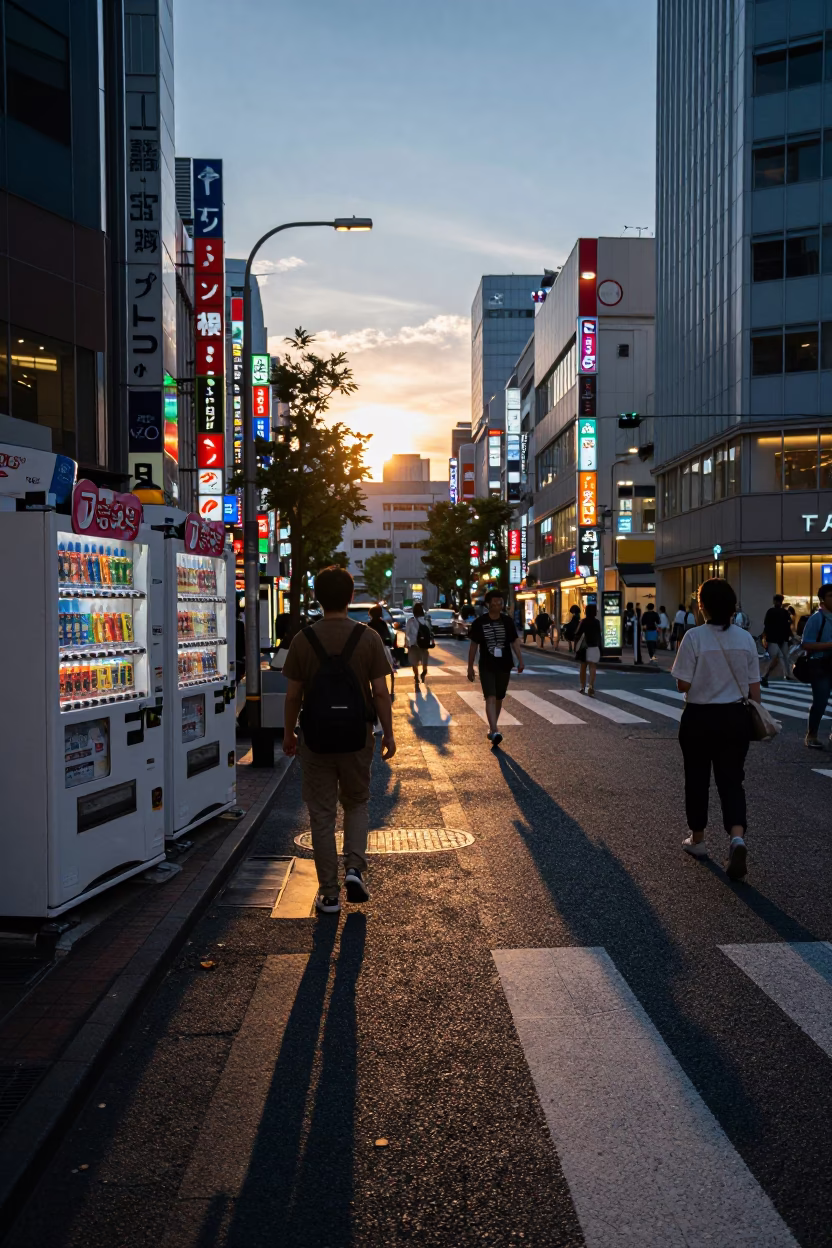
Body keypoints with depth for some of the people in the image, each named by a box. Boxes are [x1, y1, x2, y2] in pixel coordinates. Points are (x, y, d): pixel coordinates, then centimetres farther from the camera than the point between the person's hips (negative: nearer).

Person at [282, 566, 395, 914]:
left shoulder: (303, 640, -6)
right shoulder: (368, 638, -7)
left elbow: (293, 695, -2)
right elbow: (380, 693, -6)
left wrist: (288, 734, 11)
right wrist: (388, 733, 5)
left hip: (315, 739, 0)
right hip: (357, 737, 0)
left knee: (322, 814, 9)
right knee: (356, 803, 21)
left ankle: (329, 894, 13)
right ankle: (355, 867, 3)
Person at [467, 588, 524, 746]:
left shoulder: (507, 621, 0)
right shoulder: (479, 622, -5)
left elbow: (514, 642, 3)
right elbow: (474, 645, 1)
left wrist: (520, 660, -9)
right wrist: (470, 667, 3)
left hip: (504, 666, 3)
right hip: (486, 667, -3)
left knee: (499, 699, 13)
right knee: (490, 698, -15)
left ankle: (491, 728, 30)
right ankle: (495, 731, -25)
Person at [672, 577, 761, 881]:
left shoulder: (694, 637, -14)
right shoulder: (745, 638, -1)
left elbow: (683, 685, -12)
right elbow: (754, 687, 2)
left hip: (699, 718, -3)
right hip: (735, 718, 3)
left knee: (697, 779, 13)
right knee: (731, 780, 7)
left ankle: (697, 839, 28)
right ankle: (737, 837, -15)